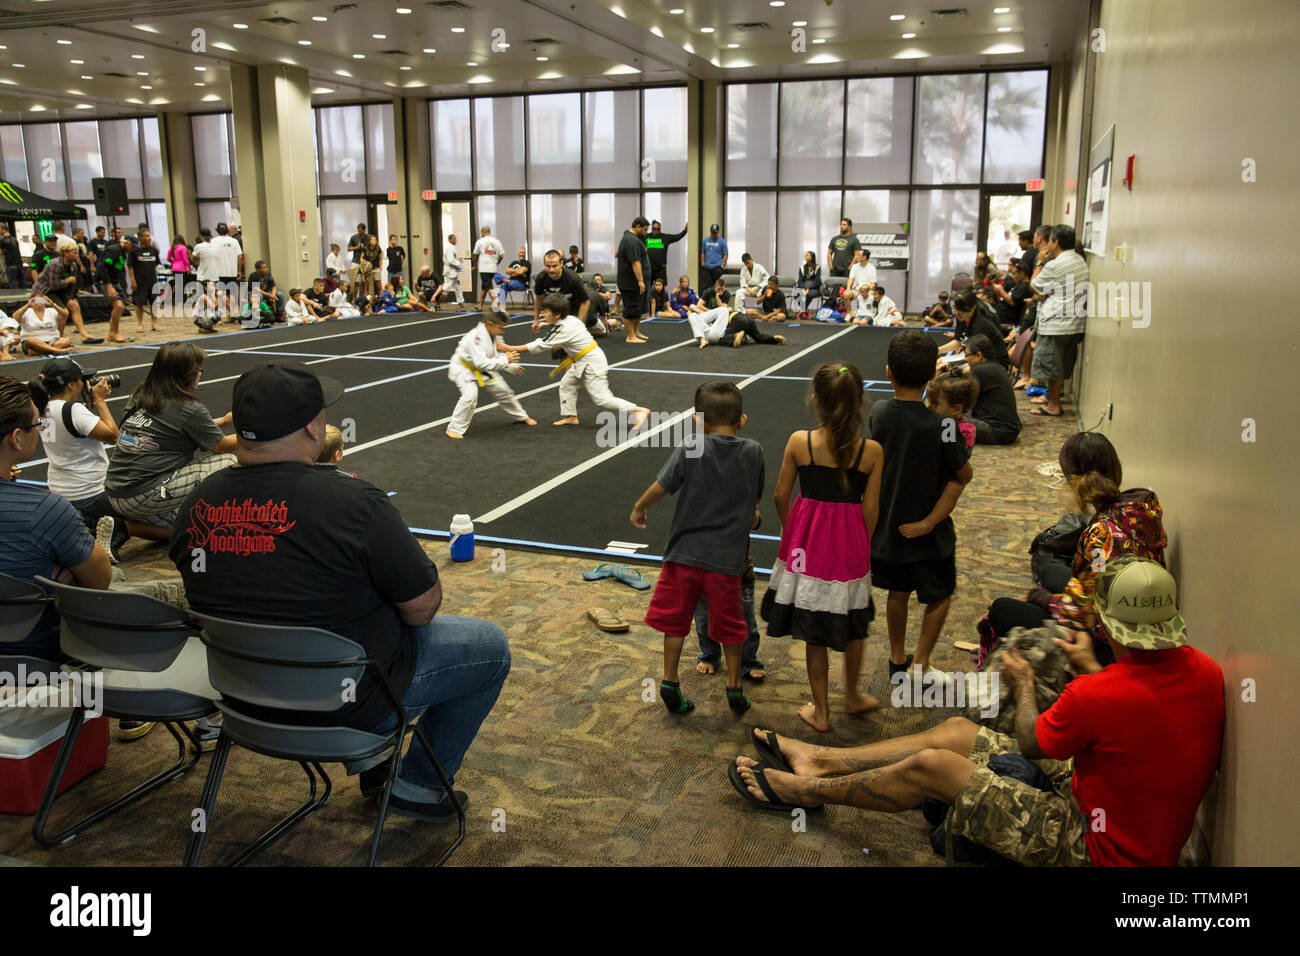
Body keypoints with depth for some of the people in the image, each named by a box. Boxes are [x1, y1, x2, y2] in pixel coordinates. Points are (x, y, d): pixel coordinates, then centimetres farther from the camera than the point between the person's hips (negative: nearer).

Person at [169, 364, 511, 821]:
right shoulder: (352, 502, -27)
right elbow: (422, 607, -17)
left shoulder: (196, 506, -7)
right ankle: (417, 786, 19)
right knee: (490, 646, 11)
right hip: (346, 702, -7)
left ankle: (369, 756, 34)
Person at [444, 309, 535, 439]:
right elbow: (481, 362, -41)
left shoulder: (496, 336, -7)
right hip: (463, 367, -8)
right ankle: (454, 428, -16)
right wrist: (505, 361, -41)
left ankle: (521, 416, 36)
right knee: (470, 395, -30)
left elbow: (499, 355, 8)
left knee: (503, 390, 13)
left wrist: (512, 367, -7)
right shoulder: (476, 337, -34)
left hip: (482, 370, 8)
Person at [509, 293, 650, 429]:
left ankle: (639, 411, -9)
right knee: (567, 384, 16)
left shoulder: (562, 329, -23)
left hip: (592, 363, -10)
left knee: (601, 398, -10)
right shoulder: (570, 319, 3)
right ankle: (571, 417, 26)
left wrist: (512, 348, -19)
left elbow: (541, 345, -22)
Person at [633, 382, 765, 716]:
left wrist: (639, 508, 11)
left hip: (685, 553, -1)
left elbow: (661, 487, -7)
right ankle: (734, 687, 25)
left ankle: (670, 682, 20)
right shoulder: (753, 452, -3)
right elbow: (757, 496, 9)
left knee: (675, 618, 15)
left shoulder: (690, 450, -10)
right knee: (729, 624, 17)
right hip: (728, 557, 1)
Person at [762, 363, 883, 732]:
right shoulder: (872, 451, -11)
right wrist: (861, 545, 11)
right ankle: (852, 695, 42)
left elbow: (781, 497, -3)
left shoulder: (799, 442, -12)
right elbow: (870, 509, -6)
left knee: (814, 633, 13)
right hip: (850, 542, 1)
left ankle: (821, 711, 25)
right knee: (854, 623, 24)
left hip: (807, 541, 0)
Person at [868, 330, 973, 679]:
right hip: (928, 532, -4)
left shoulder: (877, 413, -13)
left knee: (897, 592, 25)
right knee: (940, 597, 19)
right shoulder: (941, 425, -24)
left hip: (885, 526, 4)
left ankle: (897, 659, 39)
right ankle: (920, 667, 22)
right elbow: (964, 476, -12)